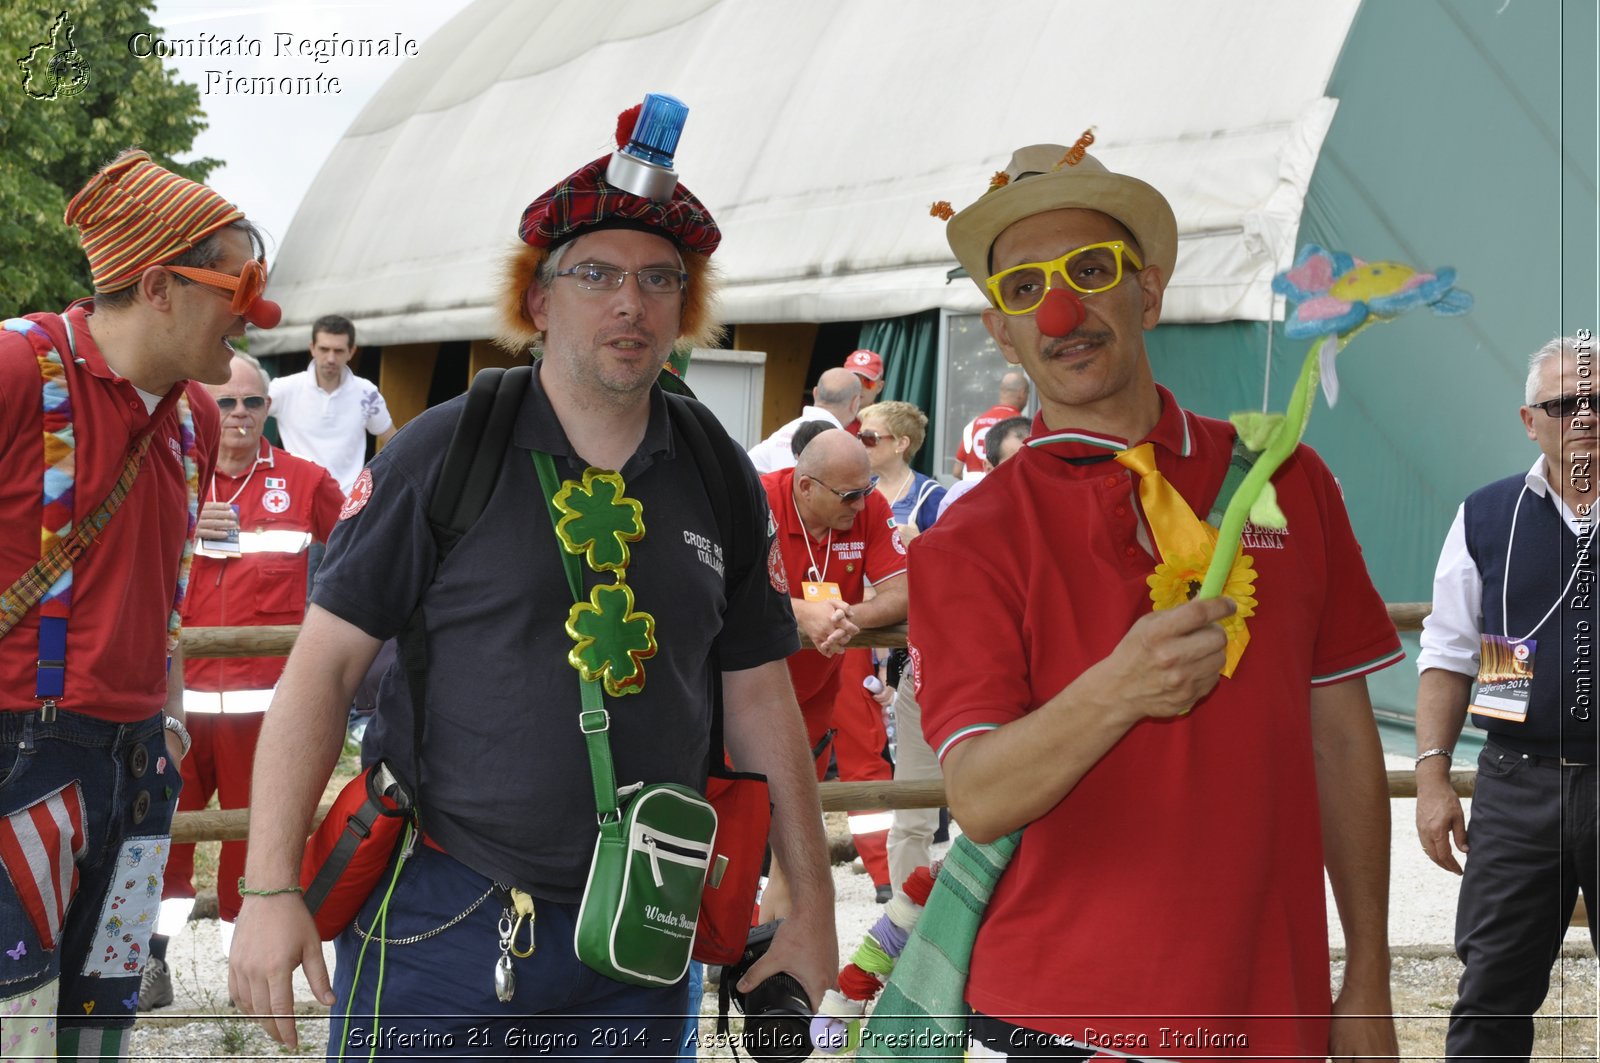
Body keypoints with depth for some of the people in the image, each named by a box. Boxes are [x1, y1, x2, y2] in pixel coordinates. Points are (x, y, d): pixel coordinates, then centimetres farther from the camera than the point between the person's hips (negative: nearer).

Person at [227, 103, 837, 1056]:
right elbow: (325, 666, -6)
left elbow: (761, 698, 10)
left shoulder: (721, 481, 5)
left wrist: (814, 905, 8)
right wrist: (272, 887, -13)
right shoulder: (443, 454, -6)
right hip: (441, 923, -3)